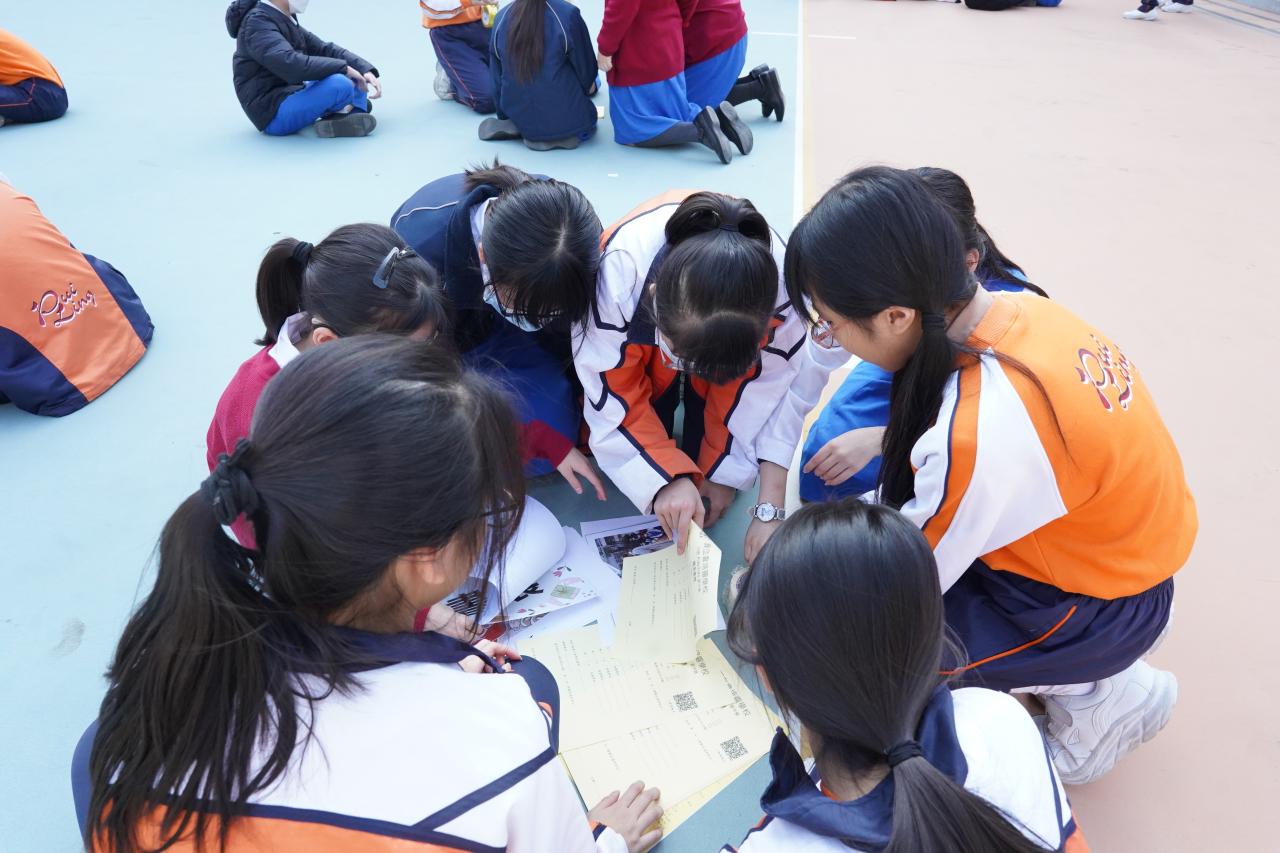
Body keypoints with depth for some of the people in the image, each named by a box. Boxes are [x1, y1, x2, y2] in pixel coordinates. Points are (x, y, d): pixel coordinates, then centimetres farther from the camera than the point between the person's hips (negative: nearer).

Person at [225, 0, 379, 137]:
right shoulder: (258, 22, -15)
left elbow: (323, 48, 10)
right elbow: (293, 65, -31)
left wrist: (365, 71, -4)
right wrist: (343, 67, -22)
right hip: (275, 114, -10)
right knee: (339, 84, -33)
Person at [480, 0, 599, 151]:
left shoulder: (501, 18, -2)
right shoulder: (568, 14, -17)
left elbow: (497, 77, 7)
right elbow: (585, 67, -3)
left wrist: (504, 117, 21)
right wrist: (589, 85, 21)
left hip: (518, 115, 4)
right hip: (564, 117, -4)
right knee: (587, 115, 30)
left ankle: (515, 127, 7)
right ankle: (562, 133, 0)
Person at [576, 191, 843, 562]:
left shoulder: (776, 283, -39)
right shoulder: (620, 271, -43)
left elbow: (774, 392, -29)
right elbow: (613, 391, -30)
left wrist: (769, 510, -31)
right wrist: (666, 476, -38)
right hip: (636, 339, 0)